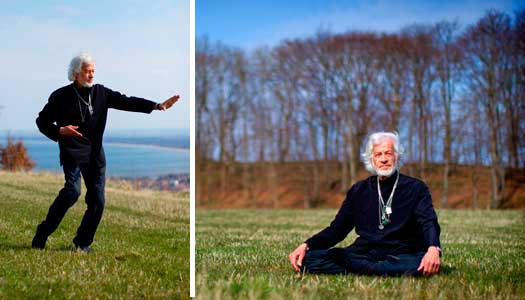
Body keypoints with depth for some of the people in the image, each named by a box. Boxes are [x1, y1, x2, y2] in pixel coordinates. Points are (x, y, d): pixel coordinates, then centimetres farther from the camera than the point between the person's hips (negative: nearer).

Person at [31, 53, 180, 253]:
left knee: (97, 200, 1)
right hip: (72, 152, -4)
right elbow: (42, 121, 5)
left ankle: (82, 243, 15)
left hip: (95, 154, 5)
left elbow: (126, 102, 1)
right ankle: (43, 233, -10)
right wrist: (60, 131, -15)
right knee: (72, 191, -23)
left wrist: (157, 106, -10)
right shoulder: (61, 96, -1)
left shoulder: (101, 93, 8)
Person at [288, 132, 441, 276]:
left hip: (401, 255, -3)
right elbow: (337, 228, 19)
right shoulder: (359, 191, 18)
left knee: (423, 263, -39)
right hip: (363, 253, 3)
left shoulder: (416, 188, 8)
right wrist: (306, 245, 0)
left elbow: (429, 223, -7)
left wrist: (433, 249, -32)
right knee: (309, 258, -21)